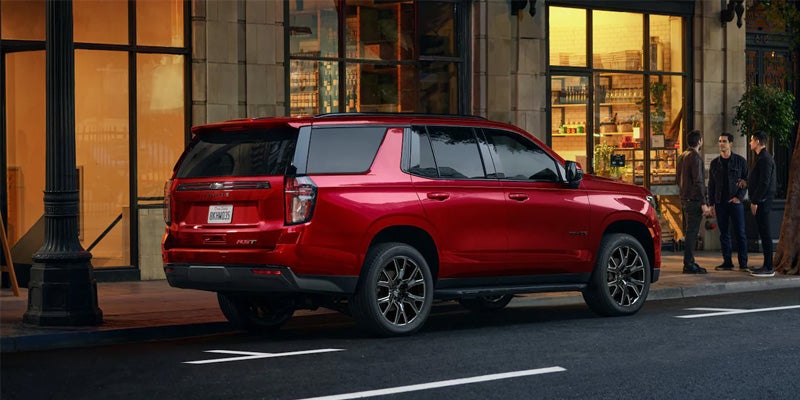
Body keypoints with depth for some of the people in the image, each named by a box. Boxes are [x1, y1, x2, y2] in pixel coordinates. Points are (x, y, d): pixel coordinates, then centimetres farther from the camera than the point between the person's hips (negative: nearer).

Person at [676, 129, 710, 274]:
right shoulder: (695, 157, -14)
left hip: (685, 198, 9)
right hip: (694, 200, -9)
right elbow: (698, 182, -19)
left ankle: (689, 262, 19)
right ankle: (688, 264, -7)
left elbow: (678, 178, 22)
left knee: (689, 232, 14)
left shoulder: (682, 156, 14)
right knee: (692, 232, -7)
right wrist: (704, 203, -18)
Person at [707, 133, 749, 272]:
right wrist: (712, 204, 7)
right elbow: (711, 184, 12)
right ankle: (727, 262, 10)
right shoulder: (714, 163, 10)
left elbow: (746, 180, 2)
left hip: (735, 202, -3)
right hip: (720, 203, 3)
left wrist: (739, 197, -10)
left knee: (740, 233, -4)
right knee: (724, 234, 5)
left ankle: (743, 264, -1)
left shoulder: (740, 161, 1)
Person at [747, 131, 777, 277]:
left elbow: (764, 182, -20)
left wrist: (755, 201, -20)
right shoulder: (762, 157, 18)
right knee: (764, 233, 12)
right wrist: (747, 182, 14)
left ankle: (769, 268, -7)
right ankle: (766, 265, 15)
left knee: (765, 233, -8)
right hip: (760, 201, 10)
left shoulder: (765, 159, -15)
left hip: (763, 201, -10)